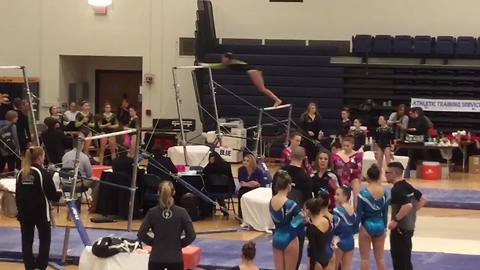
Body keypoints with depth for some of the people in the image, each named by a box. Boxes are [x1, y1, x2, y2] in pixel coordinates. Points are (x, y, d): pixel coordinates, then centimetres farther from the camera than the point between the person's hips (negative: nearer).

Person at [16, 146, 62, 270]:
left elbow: (18, 195, 9)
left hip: (24, 213, 4)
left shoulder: (21, 173, 3)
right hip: (41, 213, -4)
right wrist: (59, 193, 10)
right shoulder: (43, 174, -12)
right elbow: (52, 195, -11)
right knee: (45, 240, 9)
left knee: (26, 242, 7)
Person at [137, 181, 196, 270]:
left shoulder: (152, 212, -6)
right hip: (175, 258, -1)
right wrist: (179, 244, 6)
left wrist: (153, 242, 8)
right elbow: (191, 235, -9)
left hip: (156, 258, 1)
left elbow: (141, 234, -6)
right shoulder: (181, 212, -7)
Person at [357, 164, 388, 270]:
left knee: (365, 258, 6)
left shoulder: (363, 193, -16)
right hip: (379, 225, 4)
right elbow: (385, 213, 5)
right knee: (380, 258, 14)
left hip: (366, 226, -4)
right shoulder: (385, 192, -3)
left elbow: (358, 213, -11)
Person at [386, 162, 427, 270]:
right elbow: (423, 199, 16)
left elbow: (408, 205, -33)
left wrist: (395, 220, -24)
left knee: (400, 260, -1)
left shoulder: (396, 189, -20)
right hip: (409, 227, 9)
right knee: (405, 259, 19)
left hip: (400, 229, -9)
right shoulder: (407, 186, 9)